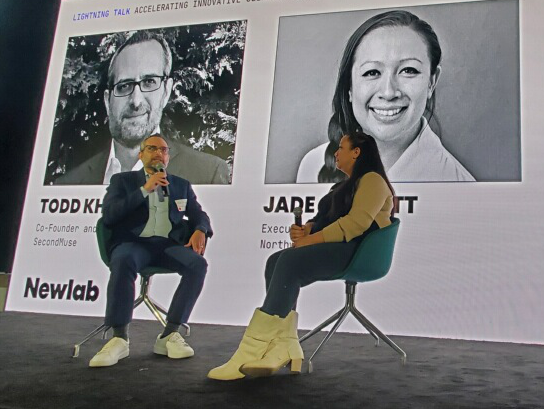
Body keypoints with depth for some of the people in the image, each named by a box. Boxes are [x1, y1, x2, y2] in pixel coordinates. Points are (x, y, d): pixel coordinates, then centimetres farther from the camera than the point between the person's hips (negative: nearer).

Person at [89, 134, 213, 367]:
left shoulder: (181, 185, 24)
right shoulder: (123, 180, 17)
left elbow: (199, 215, 20)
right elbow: (108, 215, 1)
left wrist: (200, 231, -5)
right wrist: (145, 189, -5)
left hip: (169, 244, 2)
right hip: (134, 242, -2)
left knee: (198, 264, -29)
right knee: (123, 261, -38)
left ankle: (170, 335, -24)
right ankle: (119, 338, -31)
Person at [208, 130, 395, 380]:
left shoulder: (372, 180, 0)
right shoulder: (345, 185, 30)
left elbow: (356, 222, -16)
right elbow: (323, 219, 26)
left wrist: (310, 240, -17)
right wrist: (304, 230, 2)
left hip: (355, 250, -9)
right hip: (334, 248, 9)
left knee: (289, 262, -30)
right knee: (276, 262, -16)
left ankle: (252, 351, -34)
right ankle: (285, 348, -28)